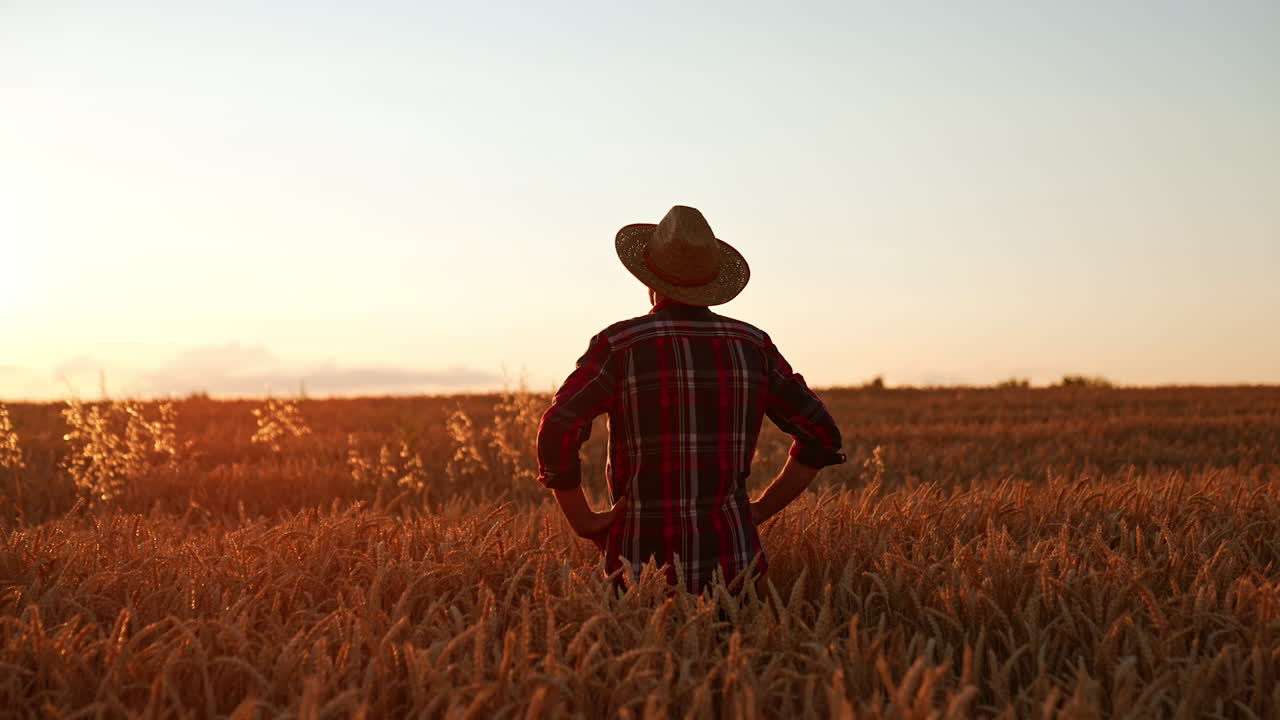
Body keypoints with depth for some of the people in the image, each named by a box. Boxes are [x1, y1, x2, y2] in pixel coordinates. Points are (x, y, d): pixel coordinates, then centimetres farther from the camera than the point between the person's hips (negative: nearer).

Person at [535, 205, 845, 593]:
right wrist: (761, 510, 15)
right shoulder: (752, 344, 8)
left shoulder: (617, 344, -2)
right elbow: (822, 435, 13)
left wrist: (583, 521, -1)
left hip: (643, 560, -2)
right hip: (732, 562, 3)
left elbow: (556, 434, -12)